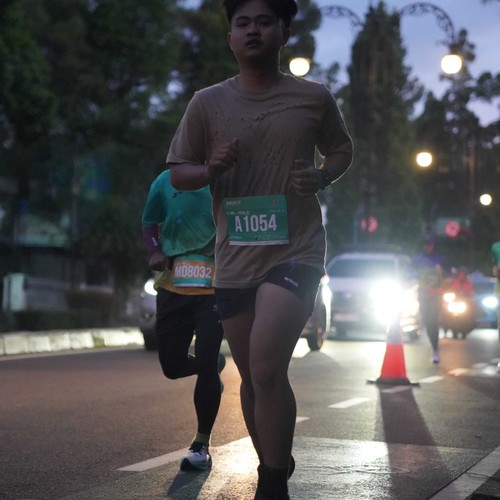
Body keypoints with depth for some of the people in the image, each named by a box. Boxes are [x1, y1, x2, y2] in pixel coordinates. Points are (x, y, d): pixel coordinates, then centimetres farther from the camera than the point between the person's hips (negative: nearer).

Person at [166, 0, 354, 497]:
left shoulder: (314, 97, -1)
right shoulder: (207, 103, 2)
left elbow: (342, 149, 16)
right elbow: (177, 173, 9)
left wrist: (323, 175, -7)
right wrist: (211, 169, -14)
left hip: (296, 249, -3)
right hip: (234, 259, 3)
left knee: (266, 367, -21)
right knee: (252, 377, 14)